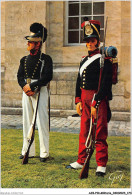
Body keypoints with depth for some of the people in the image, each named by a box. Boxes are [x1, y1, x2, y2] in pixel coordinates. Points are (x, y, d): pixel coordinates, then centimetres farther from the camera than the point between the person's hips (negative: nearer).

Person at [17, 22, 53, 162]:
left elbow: (47, 77, -14)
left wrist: (31, 86, -16)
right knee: (27, 121, 9)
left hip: (40, 92, -6)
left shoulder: (46, 59, -4)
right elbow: (19, 76, 7)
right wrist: (25, 87, -13)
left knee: (42, 122, -4)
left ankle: (44, 153, 4)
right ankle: (28, 151, 19)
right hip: (26, 92, 6)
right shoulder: (24, 60, 14)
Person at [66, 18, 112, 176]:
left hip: (98, 99, -7)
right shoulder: (84, 60, 14)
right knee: (84, 131, 13)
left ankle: (101, 165, 10)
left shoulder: (104, 60, -9)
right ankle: (81, 161, 23)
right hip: (85, 98, 7)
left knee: (100, 133, 0)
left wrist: (95, 103, -18)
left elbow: (105, 84, -15)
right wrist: (78, 100, 9)